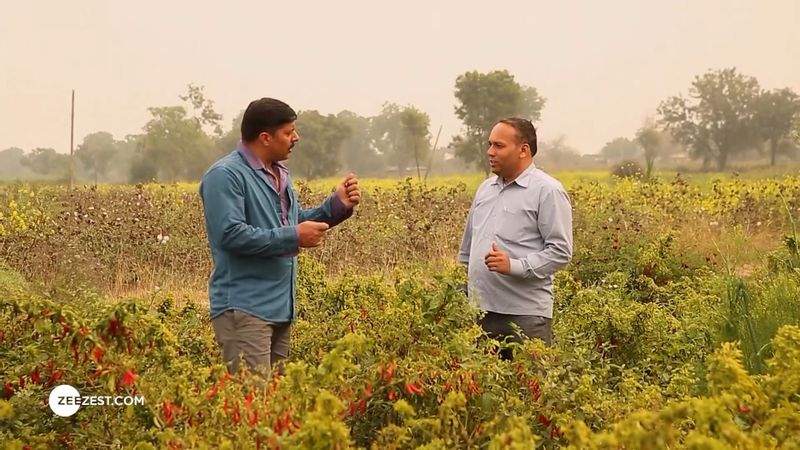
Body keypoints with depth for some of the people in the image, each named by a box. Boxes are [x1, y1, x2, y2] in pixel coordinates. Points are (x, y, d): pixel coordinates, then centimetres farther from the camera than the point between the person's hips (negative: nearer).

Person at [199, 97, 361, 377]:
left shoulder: (278, 174, 15)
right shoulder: (226, 175, -13)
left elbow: (294, 222, 24)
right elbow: (230, 234, -23)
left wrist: (337, 205, 8)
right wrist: (293, 238, -20)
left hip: (279, 307, 9)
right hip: (244, 308, -9)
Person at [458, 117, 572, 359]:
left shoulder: (547, 191, -5)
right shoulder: (485, 188, 17)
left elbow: (560, 252, -10)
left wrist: (514, 266, -21)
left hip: (525, 314, -6)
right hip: (480, 312, 7)